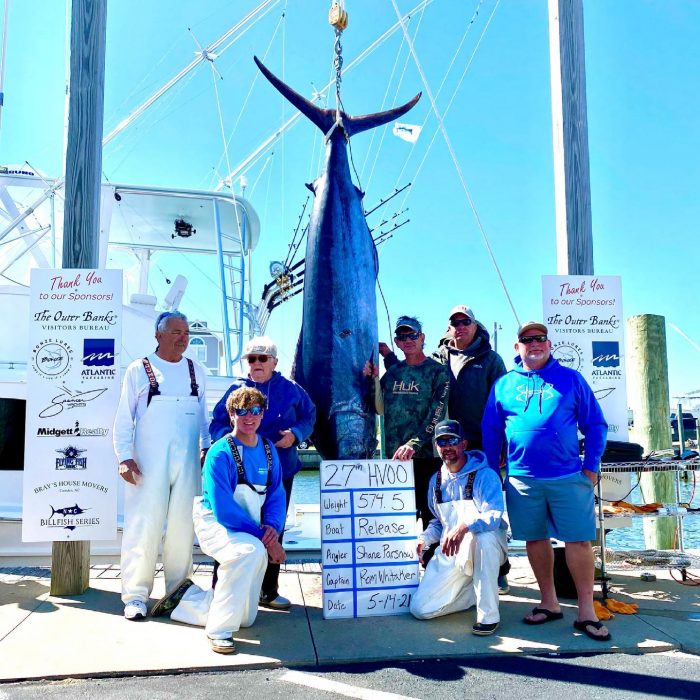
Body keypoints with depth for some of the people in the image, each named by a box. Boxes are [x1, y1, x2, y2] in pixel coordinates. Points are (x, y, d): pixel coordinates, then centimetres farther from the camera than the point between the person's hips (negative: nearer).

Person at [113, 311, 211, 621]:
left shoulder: (196, 371, 11)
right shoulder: (139, 370, 3)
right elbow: (124, 418, 1)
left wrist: (206, 447, 6)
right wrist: (124, 456, -7)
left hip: (187, 461, 3)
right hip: (148, 462, -3)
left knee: (182, 526, 6)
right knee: (144, 525, -2)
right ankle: (136, 595, 9)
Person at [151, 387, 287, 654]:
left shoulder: (268, 450, 1)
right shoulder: (220, 454, -19)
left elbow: (276, 494, 5)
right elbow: (223, 510, -24)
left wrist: (273, 527, -14)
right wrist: (263, 536, -23)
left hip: (251, 532, 7)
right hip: (215, 524, -6)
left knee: (246, 618, 7)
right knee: (251, 550, -40)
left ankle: (187, 598, 30)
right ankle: (220, 630, -22)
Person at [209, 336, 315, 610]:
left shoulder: (290, 389, 5)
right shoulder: (236, 389, 3)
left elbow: (309, 416, 11)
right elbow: (217, 424, 3)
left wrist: (295, 434, -9)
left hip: (280, 472, 2)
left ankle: (269, 591, 26)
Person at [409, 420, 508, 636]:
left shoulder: (484, 475, -13)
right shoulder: (436, 480, 9)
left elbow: (494, 516, -27)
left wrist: (464, 526, -44)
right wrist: (425, 539, 1)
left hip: (486, 546, -5)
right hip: (450, 554, 6)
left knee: (483, 534, -42)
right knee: (420, 609, -7)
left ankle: (489, 615, -26)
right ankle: (475, 590, 17)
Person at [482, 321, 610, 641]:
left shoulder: (571, 379, 5)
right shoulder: (504, 385, 8)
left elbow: (595, 425, 7)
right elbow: (491, 432, 11)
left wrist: (591, 466, -1)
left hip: (568, 477, -1)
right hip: (521, 479, 2)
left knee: (579, 541, -1)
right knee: (535, 540, 10)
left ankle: (586, 611, 11)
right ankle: (549, 603, 25)